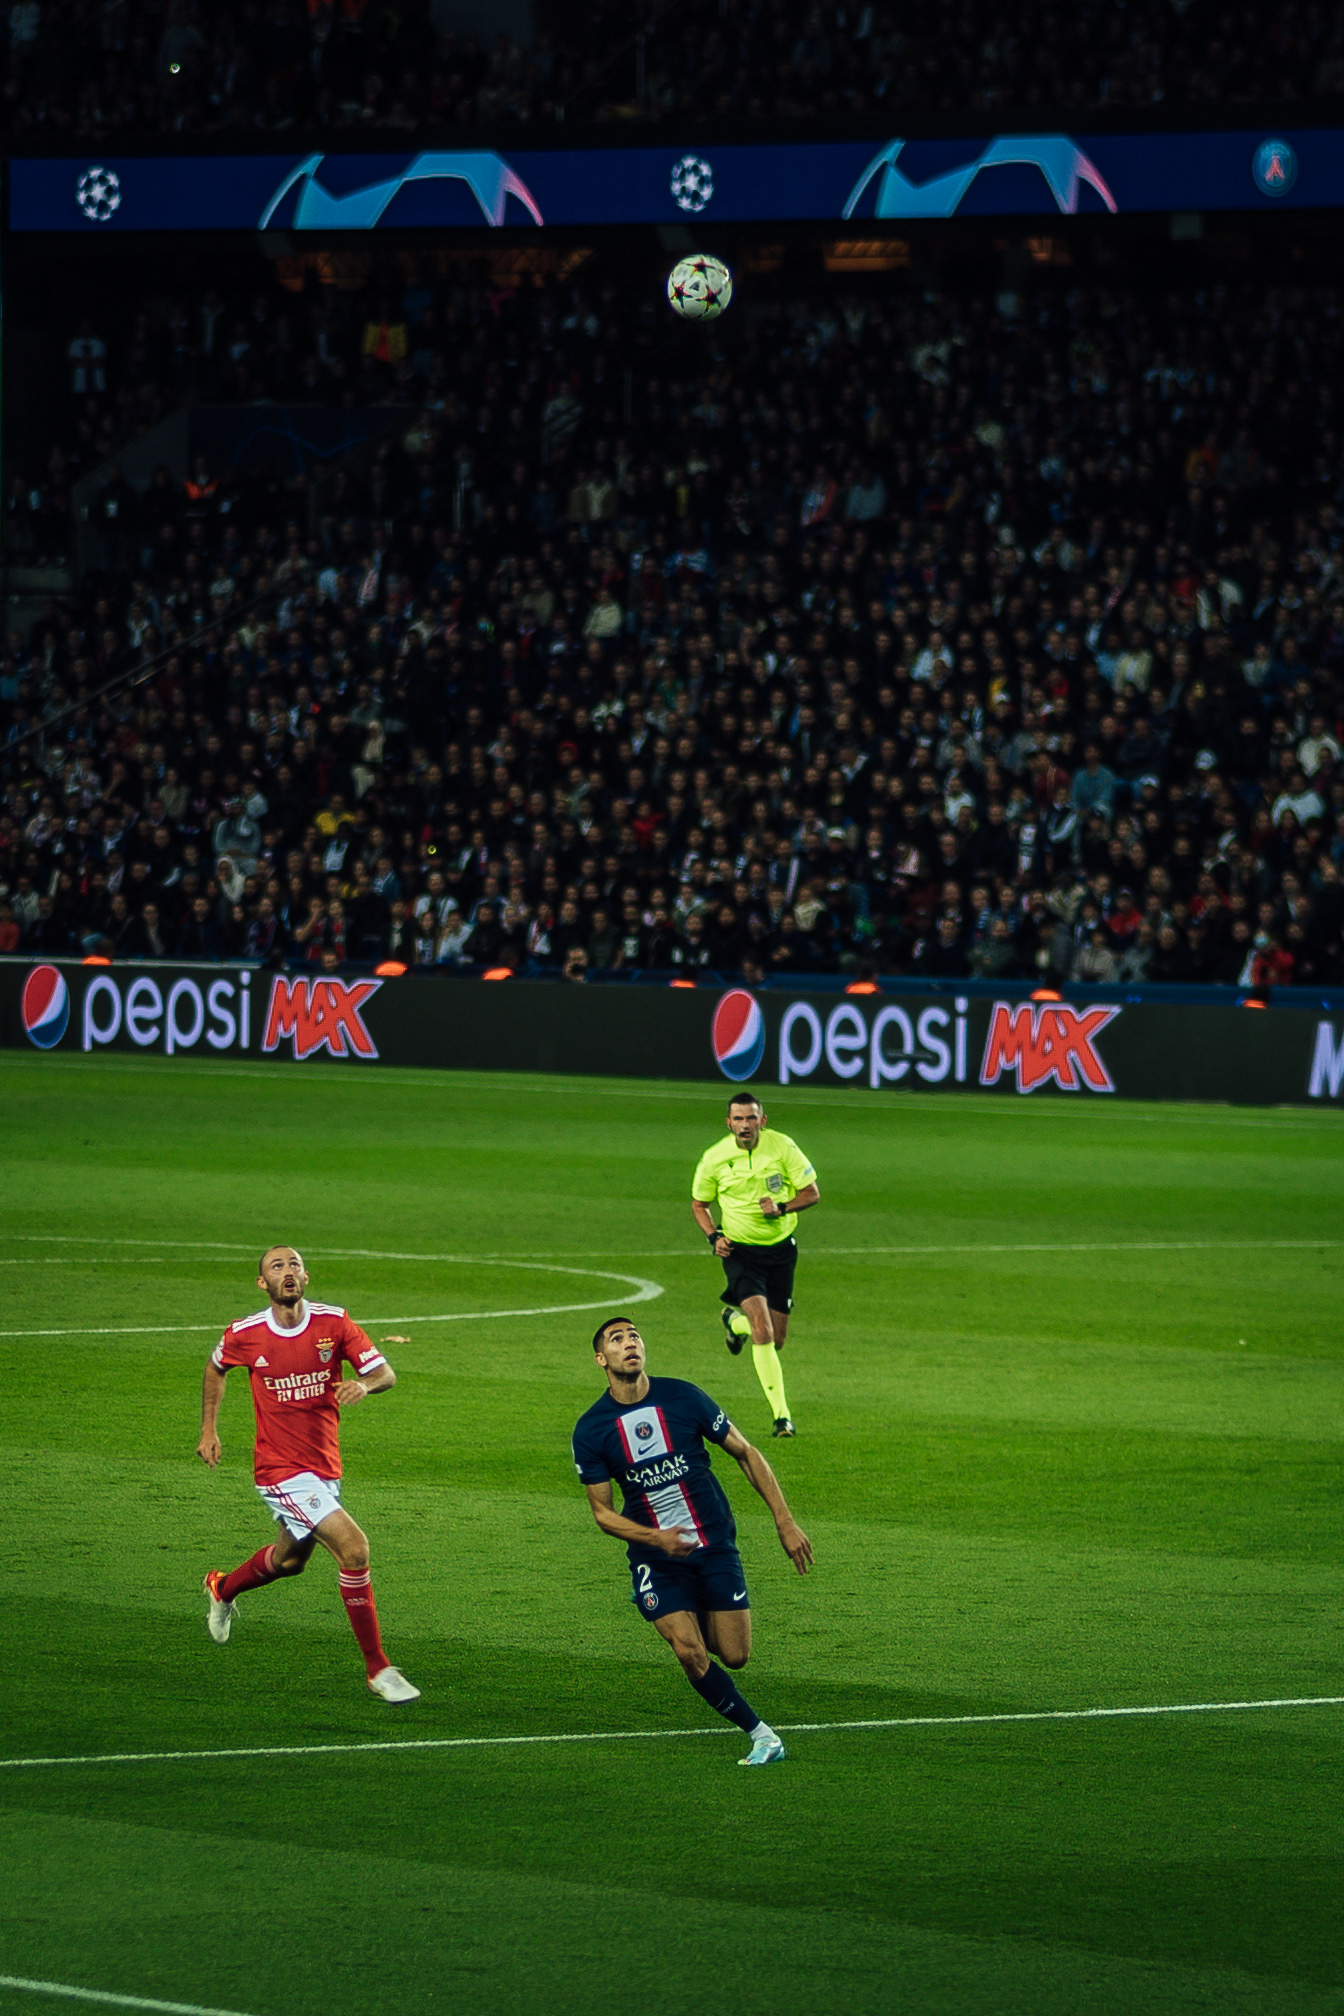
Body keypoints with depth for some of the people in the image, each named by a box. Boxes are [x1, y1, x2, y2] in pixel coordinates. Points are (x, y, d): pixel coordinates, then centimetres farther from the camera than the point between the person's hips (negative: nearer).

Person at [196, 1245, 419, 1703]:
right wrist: (208, 1431, 12)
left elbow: (385, 1373, -5)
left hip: (325, 1468, 5)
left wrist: (364, 1384, -28)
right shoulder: (244, 1335, -9)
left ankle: (223, 1589, 58)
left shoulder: (333, 1322, -6)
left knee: (291, 1559, 26)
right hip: (281, 1471, -5)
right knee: (353, 1546, -20)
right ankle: (378, 1669, -13)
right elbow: (215, 1368, 13)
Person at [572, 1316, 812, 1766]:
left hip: (715, 1545, 1)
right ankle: (760, 1734, 0)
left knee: (734, 1656, 0)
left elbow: (745, 1453, 3)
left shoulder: (683, 1397, -7)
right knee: (690, 1653, -18)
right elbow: (602, 1512, -2)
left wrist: (785, 1521, -3)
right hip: (655, 1558, -1)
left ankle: (688, 1622, 35)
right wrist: (655, 1538, -21)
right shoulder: (590, 1432, -7)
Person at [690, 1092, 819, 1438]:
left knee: (776, 1339, 9)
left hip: (781, 1249, 2)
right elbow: (699, 1204, 8)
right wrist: (714, 1236, -9)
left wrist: (782, 1207, -21)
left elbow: (812, 1193, -2)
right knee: (763, 1331, -20)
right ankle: (781, 1415, -15)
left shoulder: (783, 1147, -8)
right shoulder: (714, 1158, -7)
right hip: (740, 1251, -2)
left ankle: (735, 1321, 45)